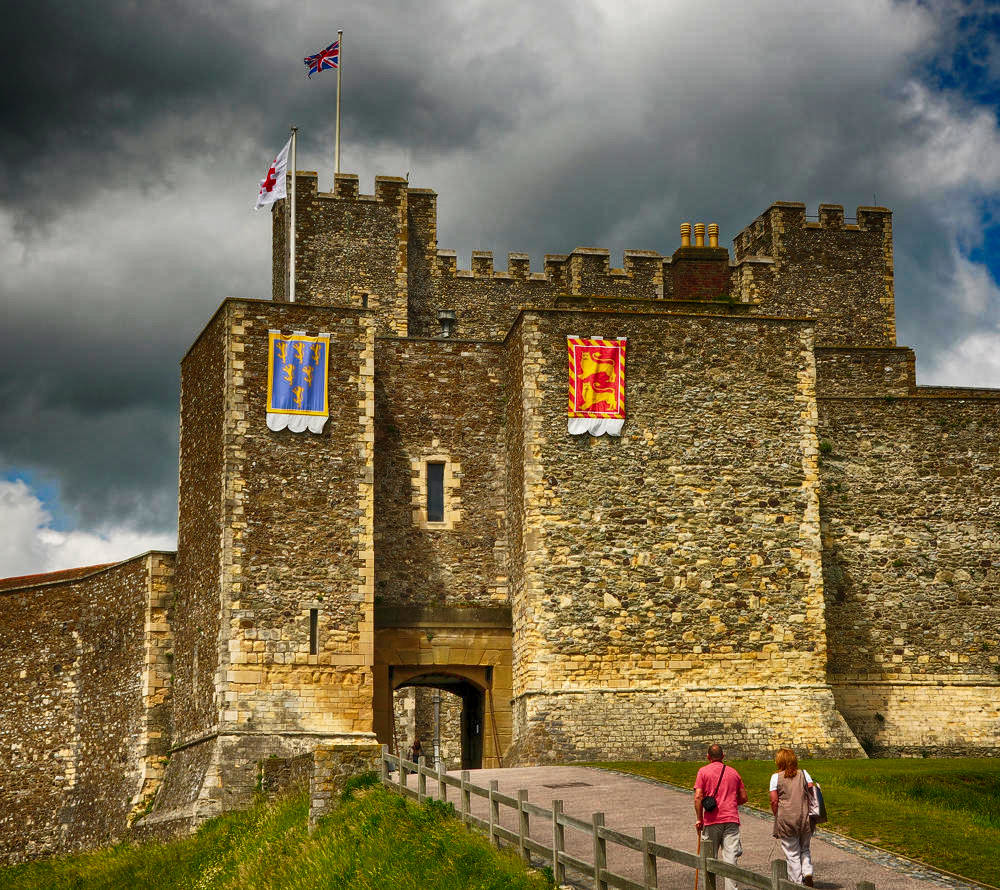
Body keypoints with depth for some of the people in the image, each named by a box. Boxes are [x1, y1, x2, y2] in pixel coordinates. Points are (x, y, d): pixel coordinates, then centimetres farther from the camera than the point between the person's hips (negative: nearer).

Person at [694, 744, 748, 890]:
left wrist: (699, 819, 0)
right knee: (730, 857, -4)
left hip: (712, 820, -2)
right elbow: (743, 797, 14)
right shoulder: (733, 772, 12)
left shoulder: (703, 771, 1)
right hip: (731, 819, 2)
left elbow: (698, 797, -7)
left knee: (710, 859, 10)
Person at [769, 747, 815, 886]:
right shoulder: (803, 774, 4)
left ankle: (797, 882, 6)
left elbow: (774, 801, -7)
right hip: (805, 818, 3)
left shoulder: (776, 777, -3)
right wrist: (809, 812, 11)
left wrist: (777, 816, 6)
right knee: (804, 849, 20)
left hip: (786, 820, -3)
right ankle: (808, 872, -1)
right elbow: (812, 792, 0)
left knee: (792, 854, 5)